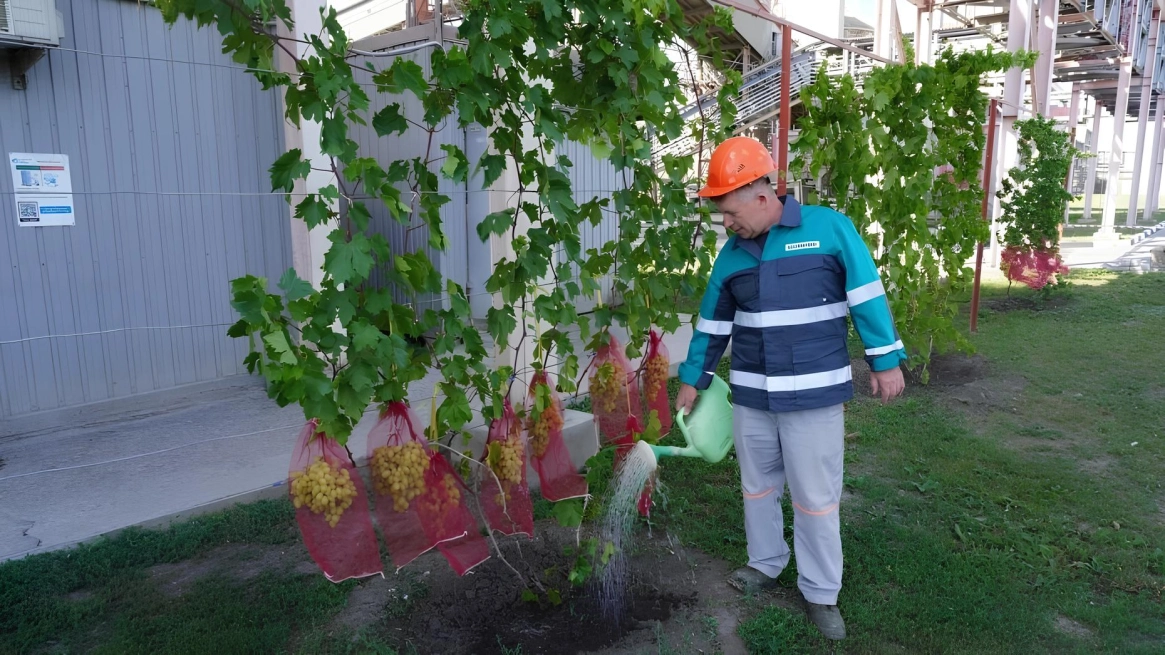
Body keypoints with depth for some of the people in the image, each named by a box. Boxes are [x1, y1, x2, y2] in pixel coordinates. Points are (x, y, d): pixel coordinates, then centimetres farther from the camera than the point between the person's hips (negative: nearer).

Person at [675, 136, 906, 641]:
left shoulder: (829, 228, -8)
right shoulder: (731, 255, 4)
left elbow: (866, 295, -4)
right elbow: (713, 324, 12)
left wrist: (885, 360, -5)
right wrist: (692, 380, 15)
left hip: (815, 396, -4)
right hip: (750, 397, 5)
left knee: (816, 499, 5)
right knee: (757, 487, 17)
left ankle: (821, 594, 22)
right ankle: (765, 564, 38)